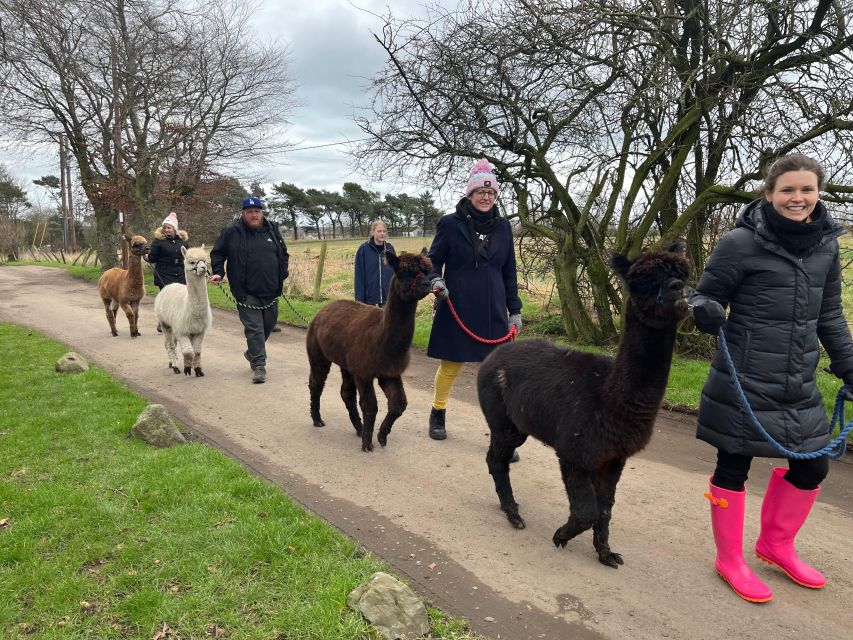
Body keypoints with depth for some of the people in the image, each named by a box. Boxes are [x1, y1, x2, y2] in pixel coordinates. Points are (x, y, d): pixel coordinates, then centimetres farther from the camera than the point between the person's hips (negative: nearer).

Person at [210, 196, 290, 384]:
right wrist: (218, 272, -6)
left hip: (271, 291, 5)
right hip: (247, 293, -4)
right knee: (254, 328, -8)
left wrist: (282, 275, 9)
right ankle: (259, 365, -2)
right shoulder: (232, 231, -3)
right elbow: (217, 253, 6)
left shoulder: (272, 229, 8)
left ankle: (253, 353, 39)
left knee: (269, 324, 15)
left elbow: (283, 254, 19)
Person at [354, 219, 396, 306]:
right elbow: (359, 276, -5)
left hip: (388, 298, 3)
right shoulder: (364, 249, -6)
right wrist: (359, 299, -9)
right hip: (369, 298, -3)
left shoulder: (390, 249, 4)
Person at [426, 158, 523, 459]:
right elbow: (433, 260, 4)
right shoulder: (450, 224, -3)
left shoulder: (503, 227, 8)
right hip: (456, 308, -2)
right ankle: (437, 415, 35)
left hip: (492, 310, 3)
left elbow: (509, 272, 12)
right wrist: (436, 280, -19)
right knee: (450, 365, 11)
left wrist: (515, 310, 10)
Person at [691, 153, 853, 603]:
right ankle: (730, 560, 28)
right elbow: (707, 296, -6)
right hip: (743, 384, -6)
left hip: (800, 386, 6)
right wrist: (705, 313, -28)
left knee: (812, 467, 15)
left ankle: (775, 544, 39)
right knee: (734, 466, 7)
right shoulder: (740, 243, -13)